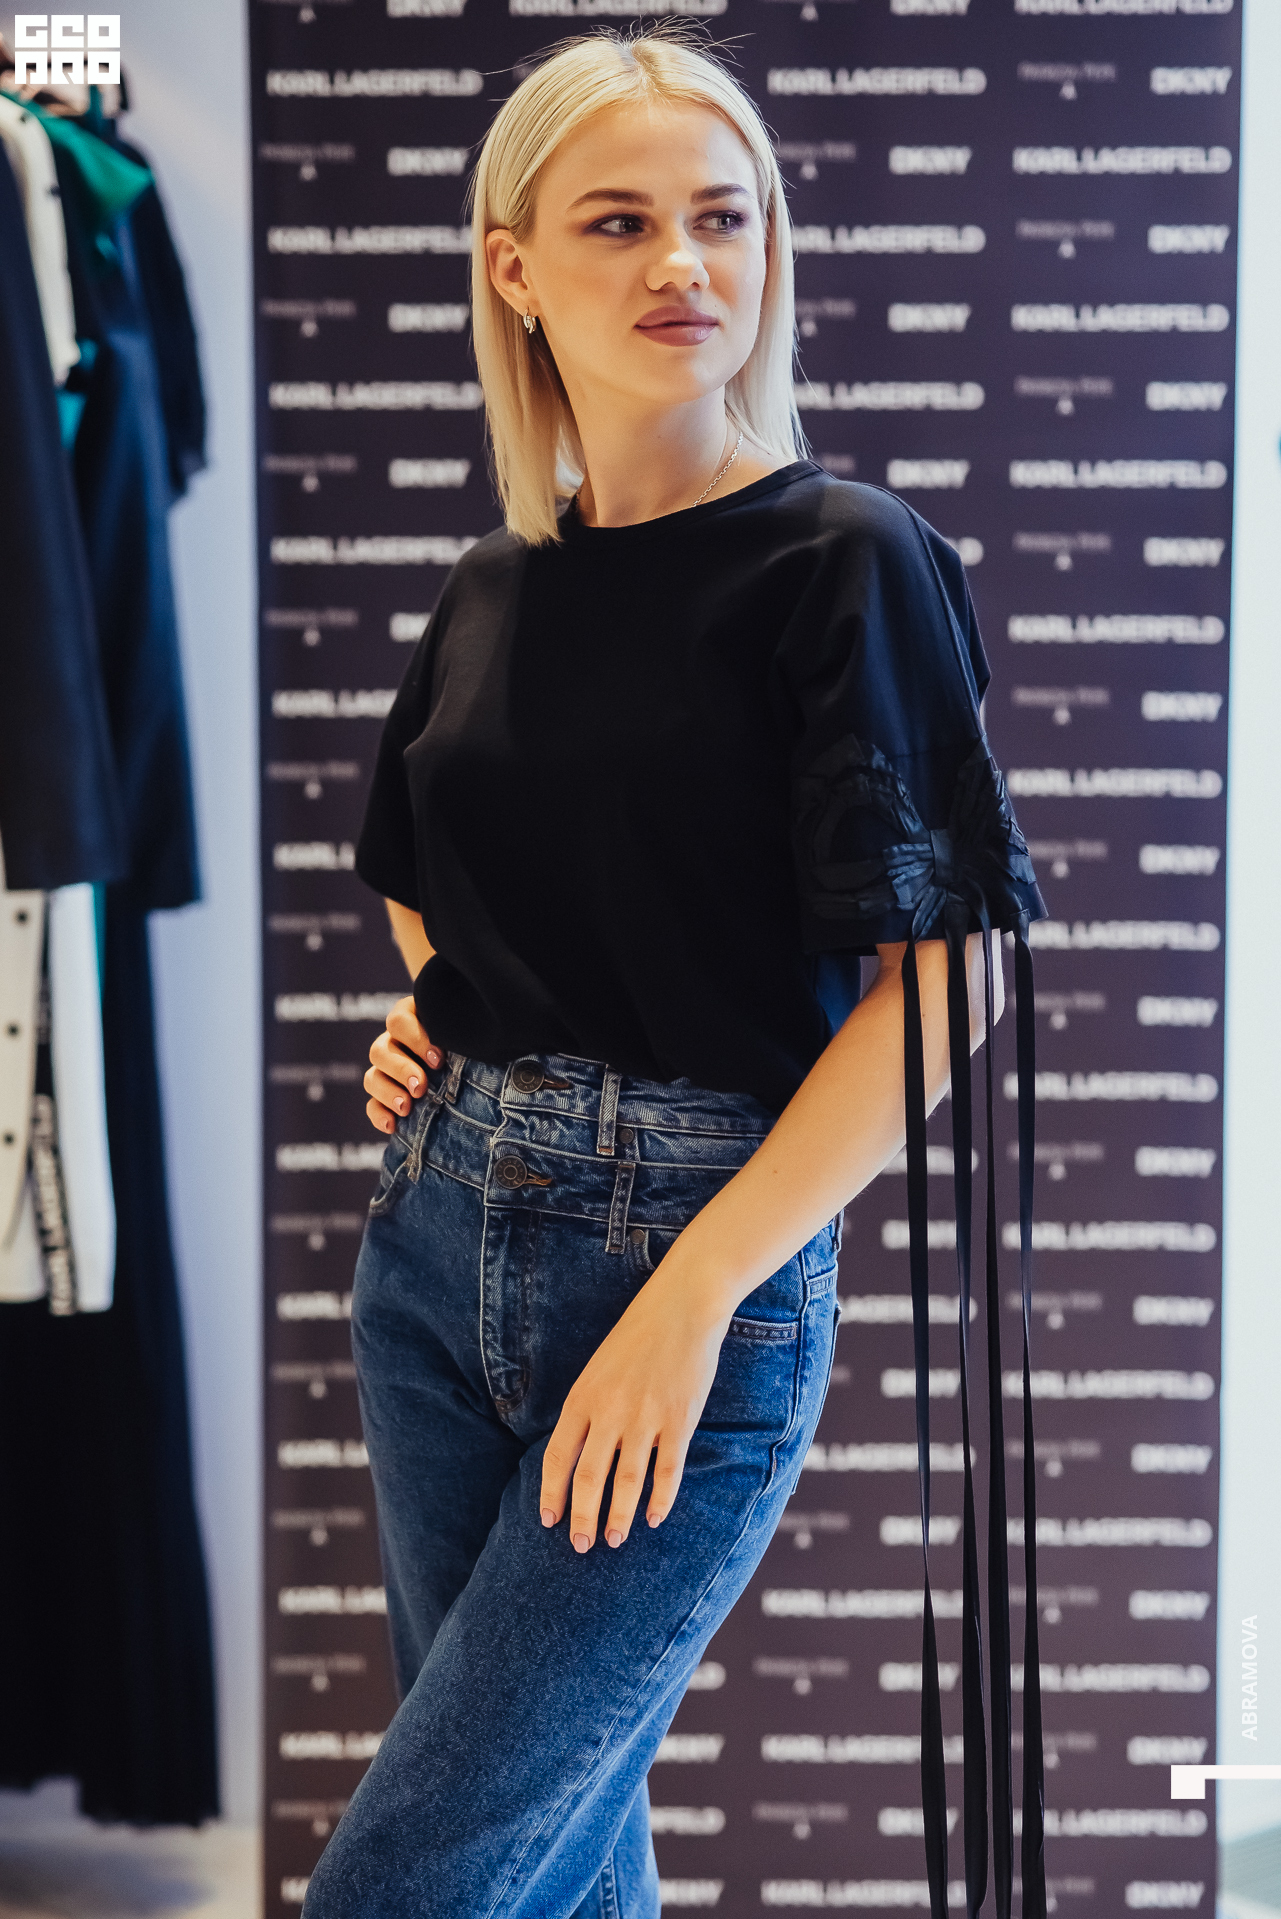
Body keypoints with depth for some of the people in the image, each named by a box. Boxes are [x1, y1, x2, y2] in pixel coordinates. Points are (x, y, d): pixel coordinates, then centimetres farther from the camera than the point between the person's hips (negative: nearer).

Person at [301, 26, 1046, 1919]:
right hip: (437, 1245, 6)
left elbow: (944, 976, -14)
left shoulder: (846, 561, -8)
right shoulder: (496, 585, 10)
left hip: (704, 1257, -6)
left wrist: (694, 1291, -18)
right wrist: (423, 1024, 8)